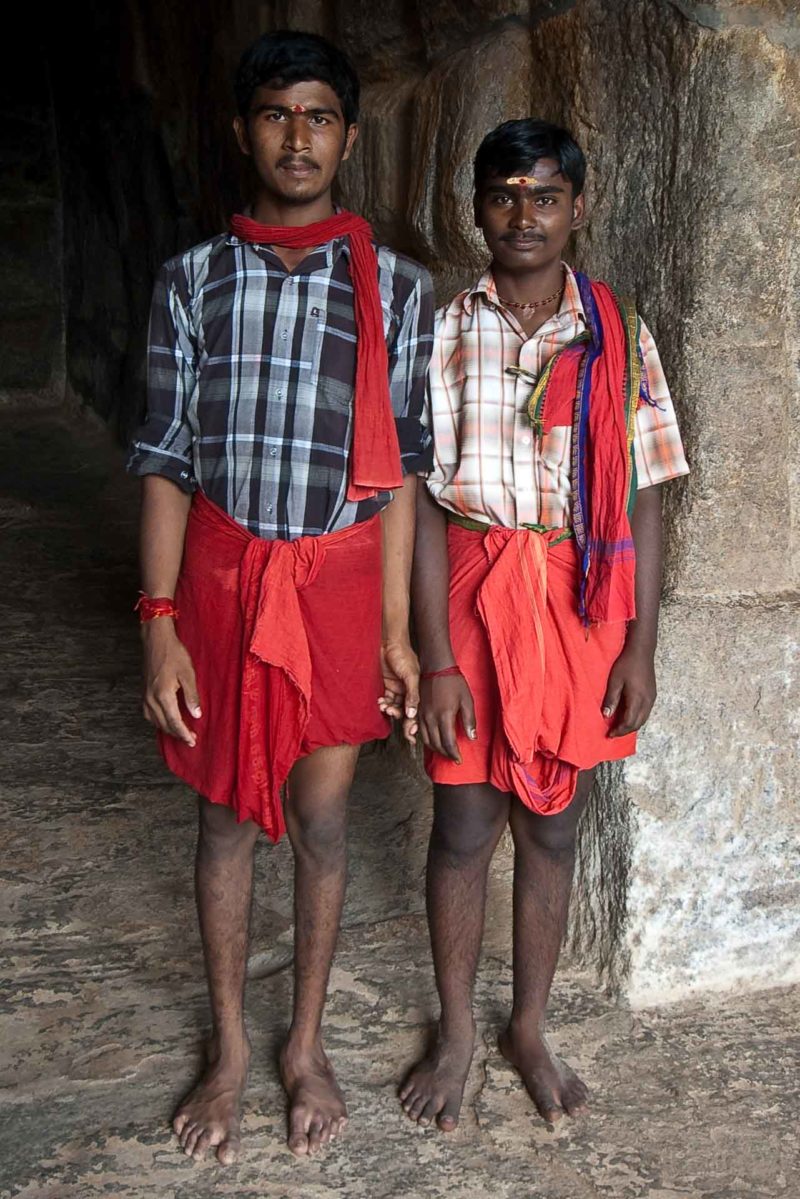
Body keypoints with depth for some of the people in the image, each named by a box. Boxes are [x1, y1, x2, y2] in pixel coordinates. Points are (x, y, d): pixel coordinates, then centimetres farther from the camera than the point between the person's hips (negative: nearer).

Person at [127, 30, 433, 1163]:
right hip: (222, 569, 1)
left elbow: (400, 468, 1)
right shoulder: (193, 280, 1)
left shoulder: (395, 286, 0)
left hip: (340, 574, 0)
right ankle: (230, 1049, 28)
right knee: (227, 812, 10)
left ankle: (306, 1045, 27)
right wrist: (159, 624, -6)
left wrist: (397, 630, -2)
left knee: (321, 817, 6)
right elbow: (166, 460, 0)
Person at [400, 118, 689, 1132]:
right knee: (463, 826, 7)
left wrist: (640, 646, -2)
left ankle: (529, 1028, 31)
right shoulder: (442, 331, -3)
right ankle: (456, 1030, 28)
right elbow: (422, 499, -7)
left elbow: (641, 498, 3)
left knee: (552, 827, 12)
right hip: (472, 593, -1)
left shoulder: (618, 338, 2)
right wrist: (436, 658, -12)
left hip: (583, 599, 1)